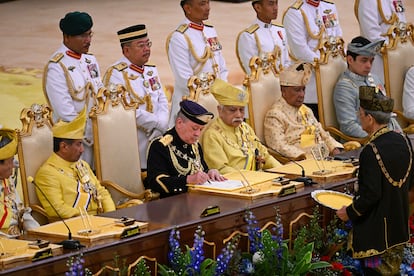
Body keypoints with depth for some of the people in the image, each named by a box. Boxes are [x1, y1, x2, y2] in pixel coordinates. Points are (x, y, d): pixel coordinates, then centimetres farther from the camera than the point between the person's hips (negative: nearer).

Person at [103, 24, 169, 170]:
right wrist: (159, 123, -11)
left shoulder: (151, 70, 17)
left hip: (155, 138, 7)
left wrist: (159, 129, -7)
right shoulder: (115, 74, -9)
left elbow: (163, 102, 12)